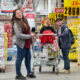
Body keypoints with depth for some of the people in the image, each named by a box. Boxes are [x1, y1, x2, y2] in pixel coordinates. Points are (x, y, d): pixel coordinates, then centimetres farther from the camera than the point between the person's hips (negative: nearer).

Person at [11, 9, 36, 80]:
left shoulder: (24, 21, 10)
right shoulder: (16, 23, -15)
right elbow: (19, 35, -22)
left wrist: (32, 35, 8)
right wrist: (30, 36, -19)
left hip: (27, 44, 8)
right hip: (21, 44, -8)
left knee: (28, 58, 15)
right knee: (20, 59, 1)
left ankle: (29, 72, 28)